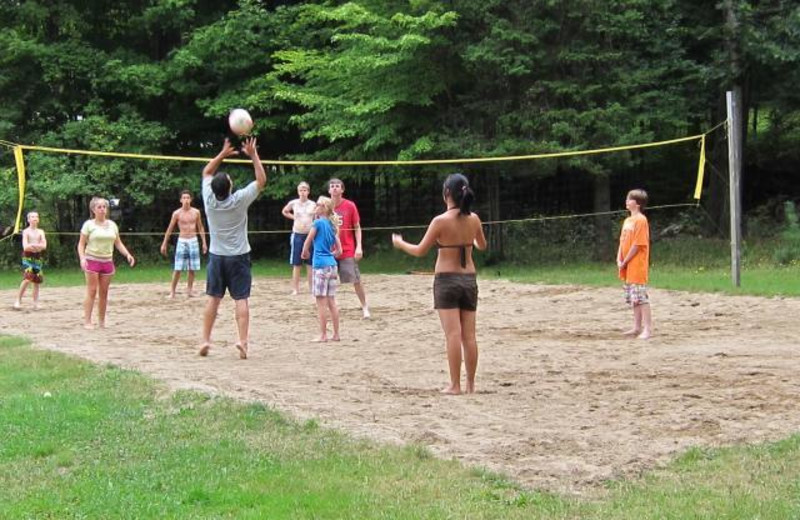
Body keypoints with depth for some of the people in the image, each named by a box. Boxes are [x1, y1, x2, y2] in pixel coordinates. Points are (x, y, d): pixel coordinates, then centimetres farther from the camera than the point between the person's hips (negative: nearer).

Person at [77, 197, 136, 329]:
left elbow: (118, 243, 12)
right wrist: (82, 258, -20)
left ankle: (102, 322, 12)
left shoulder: (112, 225, 10)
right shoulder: (89, 224, -3)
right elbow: (81, 244, -5)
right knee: (92, 291, -8)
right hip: (92, 260, -4)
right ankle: (87, 321, -6)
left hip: (107, 261, 4)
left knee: (104, 292, 6)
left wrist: (128, 254, -3)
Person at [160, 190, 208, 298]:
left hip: (193, 241, 2)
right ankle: (172, 292, -2)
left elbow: (201, 228, 12)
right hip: (182, 241, -2)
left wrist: (204, 243, 7)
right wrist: (164, 244, 2)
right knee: (178, 269, -7)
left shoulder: (196, 212, 2)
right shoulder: (177, 213, -4)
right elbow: (169, 229, 3)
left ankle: (189, 290, 15)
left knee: (192, 268, 5)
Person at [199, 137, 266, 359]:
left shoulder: (209, 199, -8)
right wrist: (253, 154, -6)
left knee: (213, 299, 8)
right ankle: (242, 340, -11)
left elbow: (207, 172, 10)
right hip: (238, 257, -3)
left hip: (216, 256, 3)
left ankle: (206, 340, 8)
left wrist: (223, 154, 9)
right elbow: (261, 180, -7)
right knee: (241, 300, -3)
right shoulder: (239, 200, -16)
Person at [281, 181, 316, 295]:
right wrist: (294, 217, 5)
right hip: (297, 235, 0)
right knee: (296, 264, 2)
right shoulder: (293, 203, 1)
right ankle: (295, 289, 4)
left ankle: (312, 288, 7)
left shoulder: (313, 204, 1)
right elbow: (284, 211, 20)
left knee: (310, 263, 3)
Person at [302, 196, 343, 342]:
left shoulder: (318, 223, -8)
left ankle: (323, 335, -2)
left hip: (320, 265, -7)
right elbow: (339, 250, 16)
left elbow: (307, 244, -1)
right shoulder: (332, 226, 13)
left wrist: (305, 253, 18)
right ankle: (336, 334, 11)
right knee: (331, 301, 10)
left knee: (321, 302, -3)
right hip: (332, 265, 7)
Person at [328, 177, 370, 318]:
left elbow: (357, 228, 1)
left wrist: (359, 246, -8)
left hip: (348, 250, -2)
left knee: (356, 280, -1)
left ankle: (365, 308, 11)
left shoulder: (350, 206, -2)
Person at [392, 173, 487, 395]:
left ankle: (455, 385, -4)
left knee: (453, 334, -5)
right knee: (469, 335, 7)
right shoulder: (474, 219, 1)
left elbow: (420, 251, -7)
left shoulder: (441, 221, -13)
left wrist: (400, 243, 12)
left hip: (446, 279, -4)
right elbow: (482, 246, 18)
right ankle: (470, 383, 12)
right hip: (469, 279, 4)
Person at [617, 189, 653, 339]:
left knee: (641, 298, -10)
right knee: (633, 299, 12)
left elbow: (637, 245, -17)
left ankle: (648, 329, -8)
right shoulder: (627, 221, 15)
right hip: (627, 267, 9)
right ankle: (637, 327, 18)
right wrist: (619, 260, 2)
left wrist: (625, 262, -13)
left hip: (637, 266, -9)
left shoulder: (641, 220, -13)